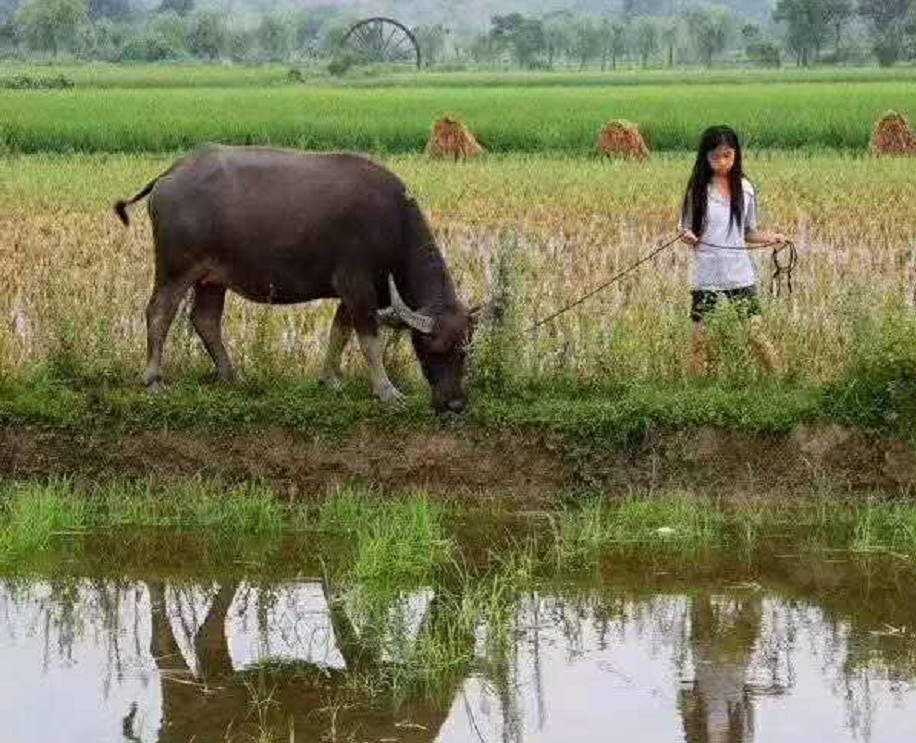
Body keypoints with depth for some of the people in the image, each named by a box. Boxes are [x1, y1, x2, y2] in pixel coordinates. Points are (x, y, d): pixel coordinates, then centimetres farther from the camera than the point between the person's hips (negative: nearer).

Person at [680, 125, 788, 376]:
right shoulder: (698, 189, -2)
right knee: (701, 339, 1)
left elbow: (748, 232, 12)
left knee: (757, 334, -3)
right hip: (707, 278, -1)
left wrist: (769, 237, -7)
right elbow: (687, 229, 3)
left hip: (741, 275, 1)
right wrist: (687, 236, -20)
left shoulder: (744, 188, 4)